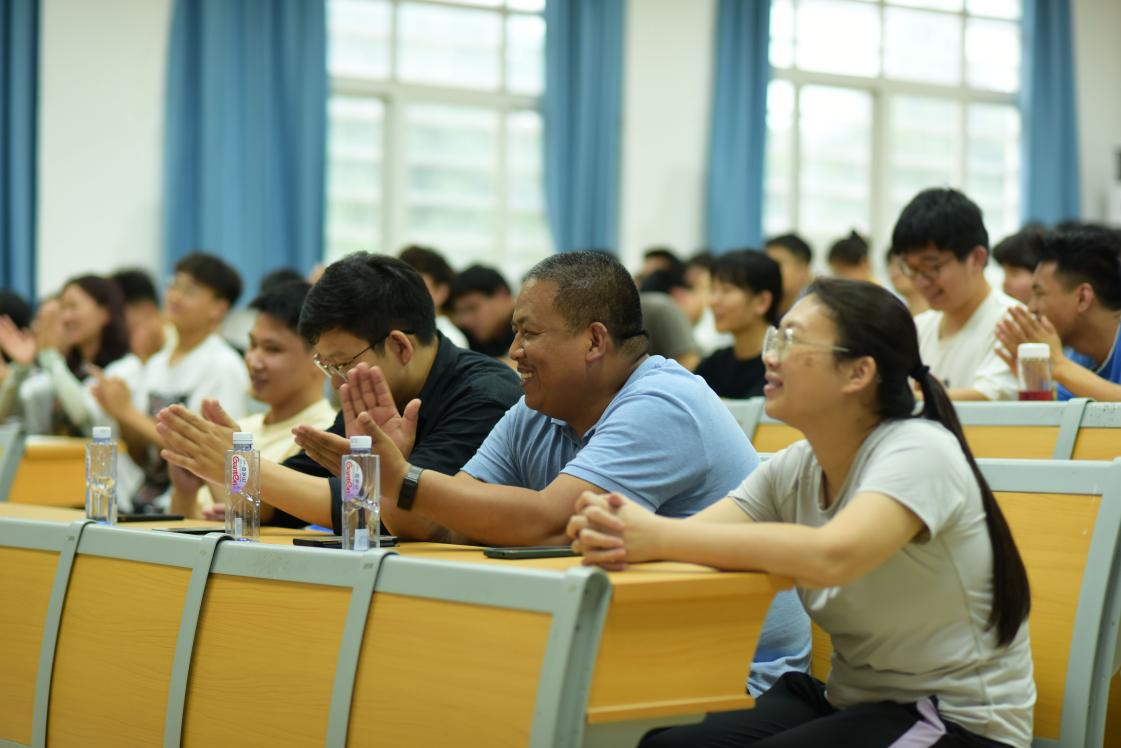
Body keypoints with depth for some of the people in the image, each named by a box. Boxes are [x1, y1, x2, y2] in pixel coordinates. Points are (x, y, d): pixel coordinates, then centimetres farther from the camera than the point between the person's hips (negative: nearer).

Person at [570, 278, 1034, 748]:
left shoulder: (918, 449, -19)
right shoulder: (792, 470, 4)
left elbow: (831, 555, -36)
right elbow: (688, 536, -9)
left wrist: (657, 536, -36)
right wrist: (609, 534, -32)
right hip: (851, 702, 7)